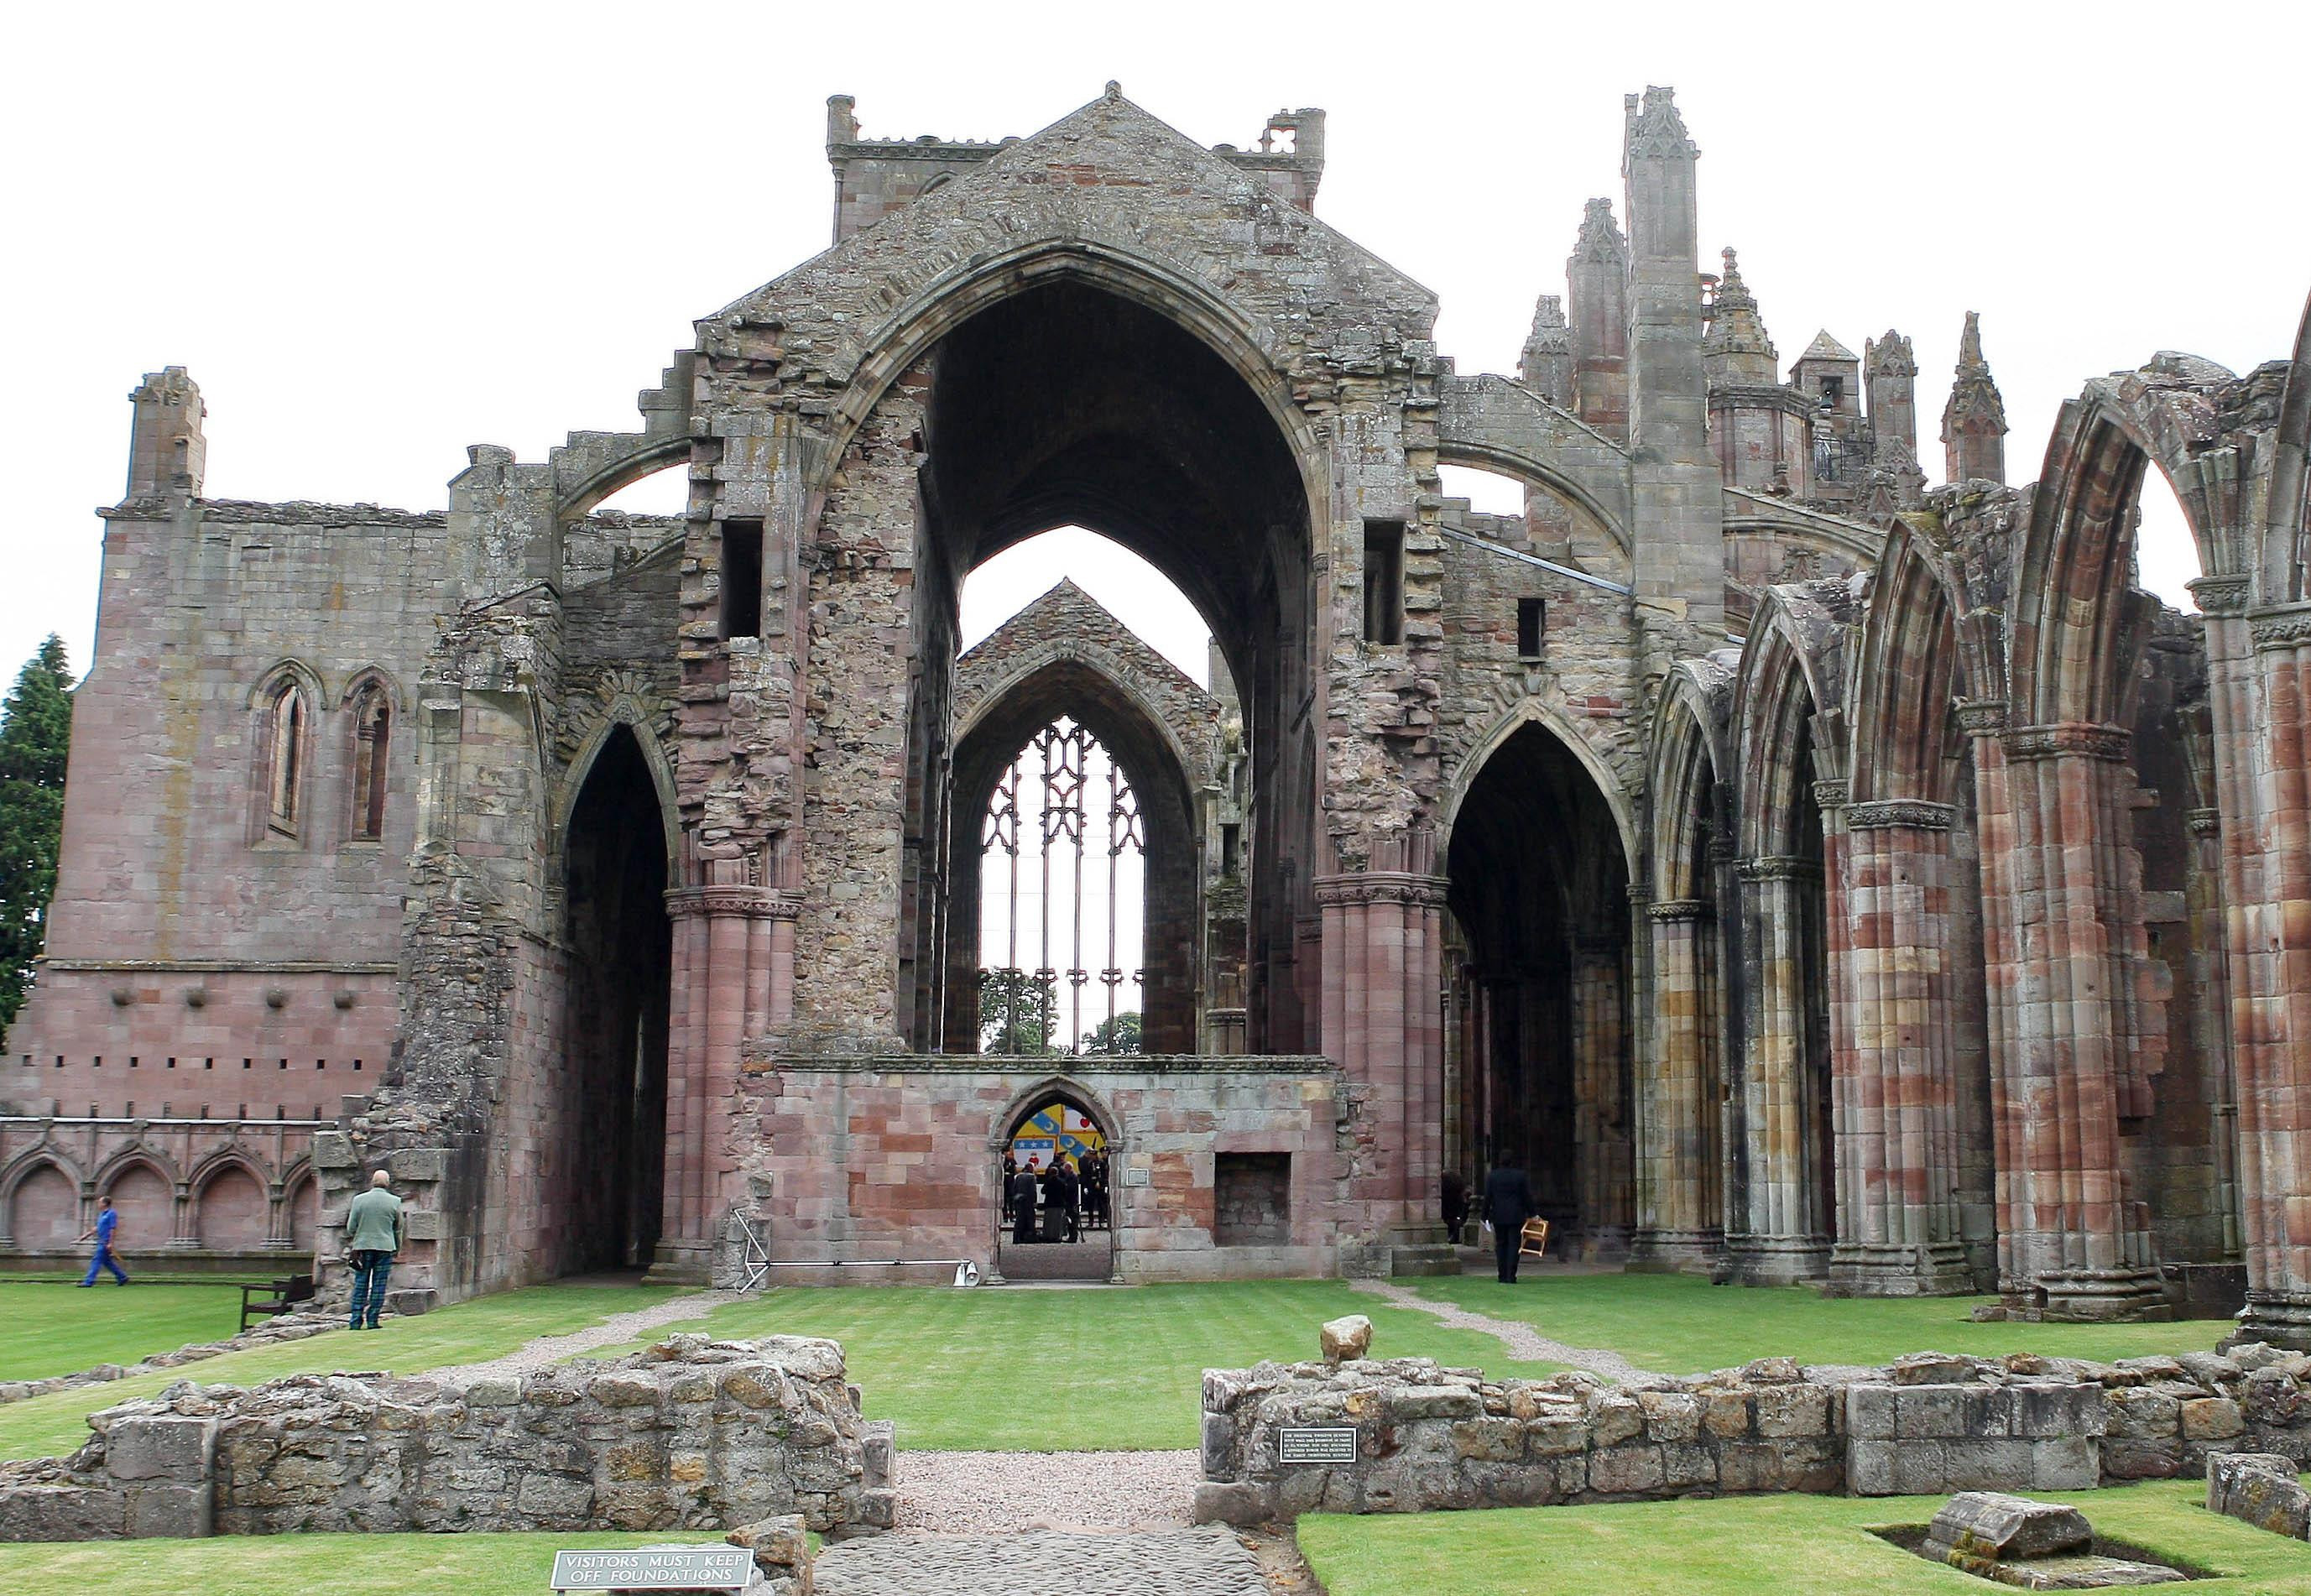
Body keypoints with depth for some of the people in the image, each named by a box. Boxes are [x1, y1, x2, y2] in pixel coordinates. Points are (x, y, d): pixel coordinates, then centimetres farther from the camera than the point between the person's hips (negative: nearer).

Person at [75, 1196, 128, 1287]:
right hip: (101, 1241, 9)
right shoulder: (102, 1214, 16)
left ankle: (89, 1281, -6)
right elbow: (97, 1228, 24)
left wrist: (110, 1243, -20)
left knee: (97, 1260, -8)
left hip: (106, 1242, -9)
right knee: (107, 1262, 12)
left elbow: (114, 1229, -17)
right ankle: (122, 1277, 18)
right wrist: (86, 1235, 21)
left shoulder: (112, 1213, -13)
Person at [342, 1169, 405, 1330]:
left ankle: (356, 1321, 5)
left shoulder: (359, 1200, -2)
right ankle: (372, 1321, 2)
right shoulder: (394, 1202, -3)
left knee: (360, 1284, 7)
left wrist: (351, 1244, 21)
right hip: (385, 1247, -1)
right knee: (379, 1285, 4)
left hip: (362, 1246, 1)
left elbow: (350, 1227, 3)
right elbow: (398, 1228, 7)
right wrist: (397, 1248, 19)